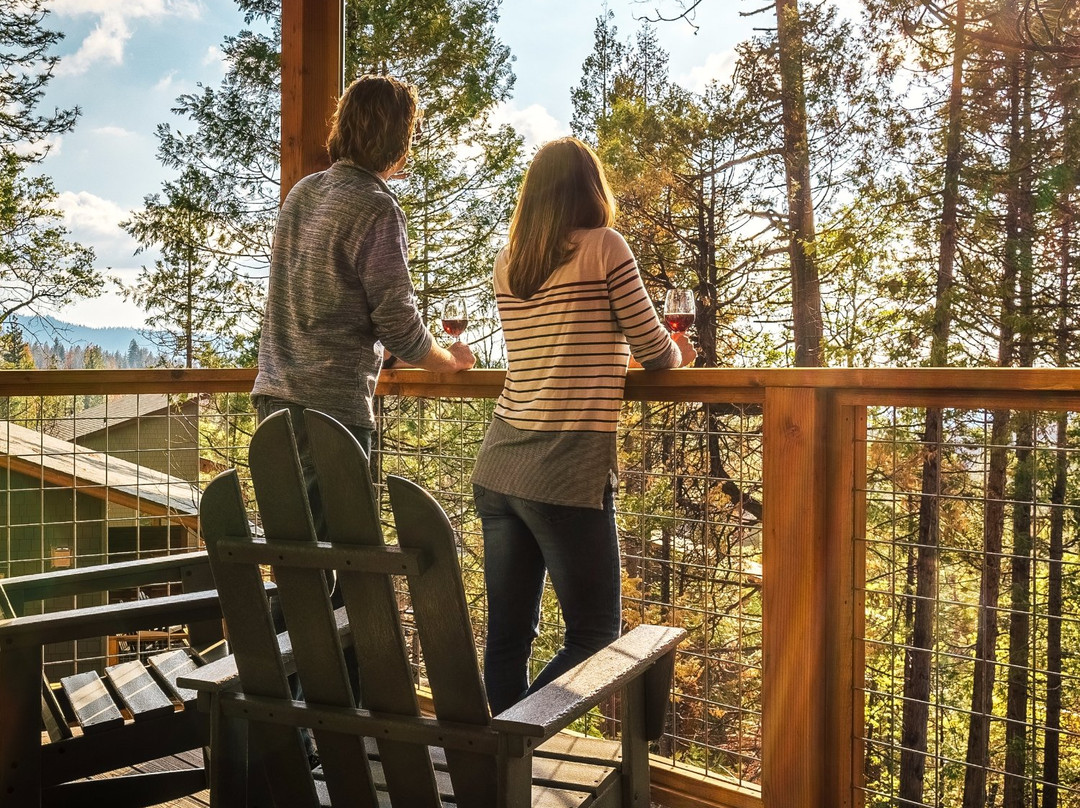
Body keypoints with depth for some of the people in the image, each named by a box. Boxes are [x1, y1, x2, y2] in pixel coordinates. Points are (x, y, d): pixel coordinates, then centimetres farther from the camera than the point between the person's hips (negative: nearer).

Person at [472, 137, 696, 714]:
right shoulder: (604, 247, -4)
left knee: (507, 636, 12)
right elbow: (652, 350, 2)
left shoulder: (507, 261, 12)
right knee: (594, 635, 7)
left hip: (499, 467, 6)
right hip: (568, 472, -6)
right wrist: (679, 354, 25)